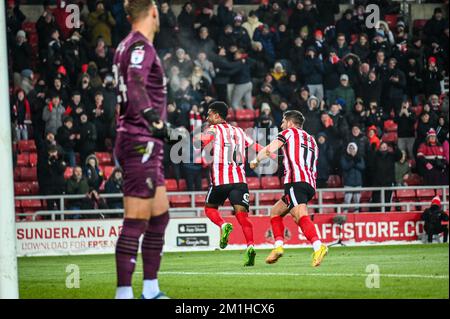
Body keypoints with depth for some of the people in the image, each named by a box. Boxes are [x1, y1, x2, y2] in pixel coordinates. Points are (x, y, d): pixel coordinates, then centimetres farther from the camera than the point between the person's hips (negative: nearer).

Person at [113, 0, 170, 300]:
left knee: (160, 216, 15)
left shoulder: (127, 46, 16)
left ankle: (151, 290, 21)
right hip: (141, 143, -10)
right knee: (136, 222, -11)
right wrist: (153, 118, -41)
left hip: (145, 146, 10)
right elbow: (135, 87, -30)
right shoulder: (141, 46, -13)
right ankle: (124, 292, -12)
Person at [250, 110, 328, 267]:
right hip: (310, 184, 8)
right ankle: (278, 246, 6)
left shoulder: (289, 132, 12)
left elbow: (268, 150, 3)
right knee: (275, 212, 21)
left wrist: (256, 161, 23)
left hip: (295, 181, -8)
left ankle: (318, 246, -48)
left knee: (301, 215, -26)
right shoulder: (311, 140, 30)